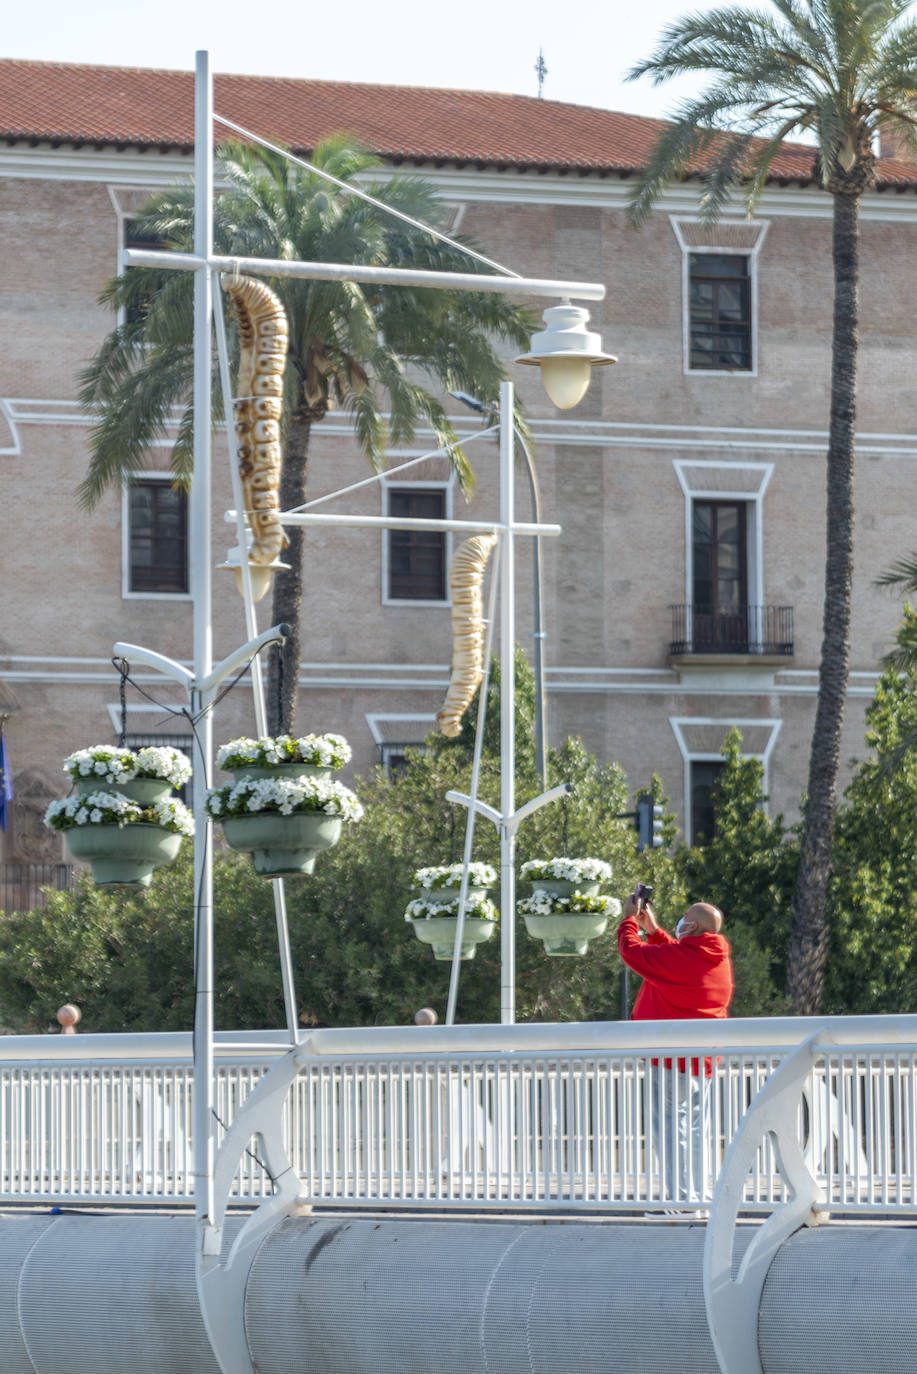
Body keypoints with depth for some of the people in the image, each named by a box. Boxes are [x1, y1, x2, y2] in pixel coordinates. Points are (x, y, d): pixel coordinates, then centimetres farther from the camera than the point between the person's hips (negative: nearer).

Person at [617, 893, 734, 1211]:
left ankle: (680, 1198, -10)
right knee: (697, 1129, 14)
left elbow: (631, 950, -5)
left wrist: (630, 919, 12)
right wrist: (653, 930, 25)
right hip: (704, 1061, 8)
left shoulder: (674, 957, -17)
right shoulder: (721, 960, 7)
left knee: (668, 1127, -5)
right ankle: (699, 1196, 15)